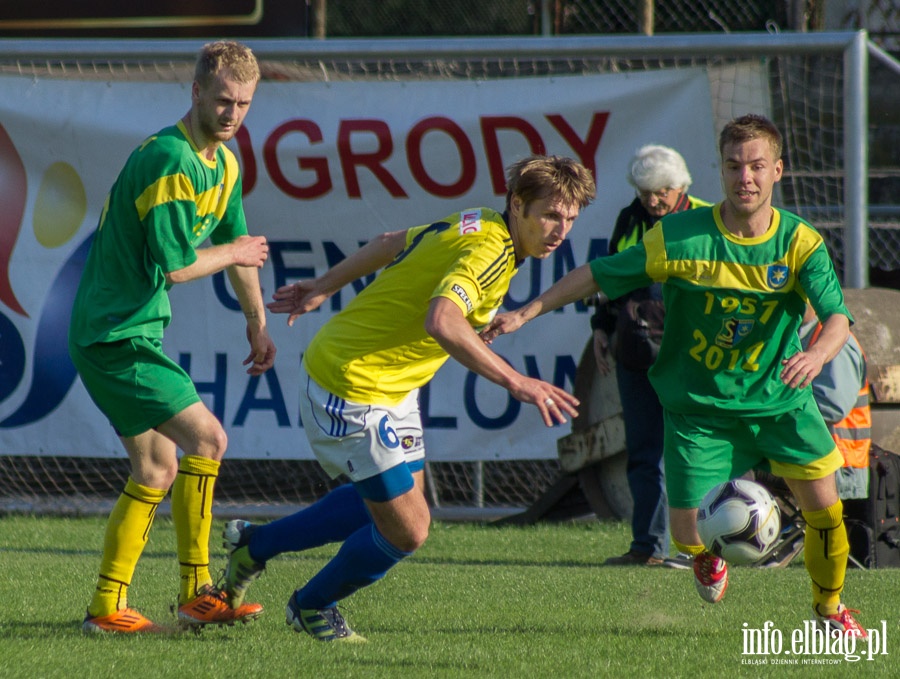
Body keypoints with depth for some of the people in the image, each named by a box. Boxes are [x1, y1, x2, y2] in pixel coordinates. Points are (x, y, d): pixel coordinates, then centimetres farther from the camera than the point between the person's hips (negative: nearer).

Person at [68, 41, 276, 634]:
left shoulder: (224, 163, 10)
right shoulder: (169, 161, -22)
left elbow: (238, 244, 23)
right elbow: (174, 265, -24)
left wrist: (259, 326, 27)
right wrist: (234, 253, -7)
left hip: (134, 333, 10)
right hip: (116, 335, -10)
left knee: (157, 470, 12)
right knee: (206, 437, -15)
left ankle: (107, 607, 16)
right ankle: (197, 593, -8)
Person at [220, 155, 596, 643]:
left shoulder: (478, 223, 5)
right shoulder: (489, 251, -26)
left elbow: (391, 244, 18)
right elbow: (442, 322, -44)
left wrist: (324, 287, 29)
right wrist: (516, 382, -45)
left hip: (390, 387, 10)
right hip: (351, 390, -10)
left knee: (395, 499, 22)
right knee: (407, 530, -5)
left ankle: (256, 544, 34)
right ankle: (313, 606, 21)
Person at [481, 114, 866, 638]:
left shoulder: (801, 243, -13)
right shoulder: (679, 238, -15)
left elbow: (838, 318, -24)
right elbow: (597, 275, -5)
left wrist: (818, 354, -47)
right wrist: (526, 313, -9)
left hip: (779, 398, 1)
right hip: (697, 403, -1)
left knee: (825, 508, -4)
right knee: (689, 533, -8)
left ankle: (830, 608, 26)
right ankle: (708, 555, 33)